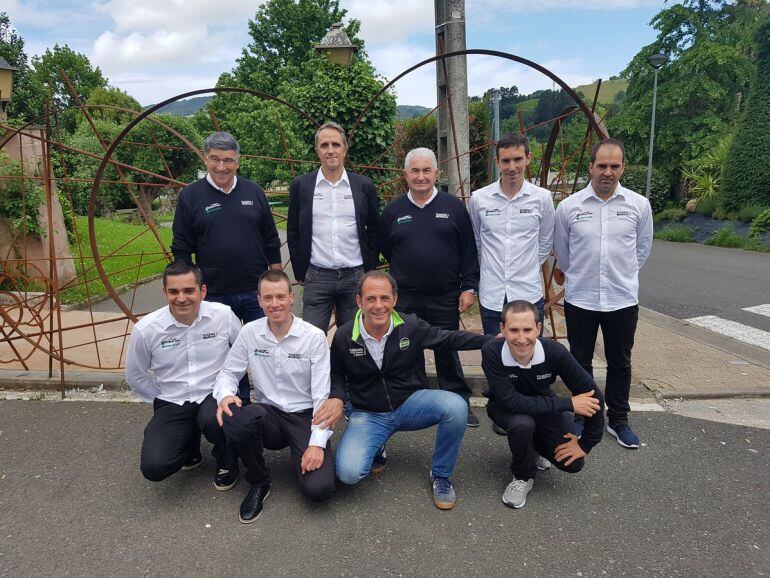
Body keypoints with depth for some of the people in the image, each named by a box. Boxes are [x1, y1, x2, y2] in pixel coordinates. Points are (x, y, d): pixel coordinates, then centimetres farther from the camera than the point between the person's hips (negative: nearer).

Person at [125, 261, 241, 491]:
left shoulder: (223, 315, -10)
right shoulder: (145, 329, -9)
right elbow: (135, 376, 8)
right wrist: (162, 401, 6)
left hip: (215, 395, -1)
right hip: (171, 404, 2)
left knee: (215, 419, -37)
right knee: (154, 467, -20)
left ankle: (226, 462, 1)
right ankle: (190, 442, 18)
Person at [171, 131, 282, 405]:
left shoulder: (254, 192, 4)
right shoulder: (190, 196, -1)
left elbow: (271, 241, 8)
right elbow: (181, 249, 2)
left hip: (257, 291, 1)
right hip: (215, 295, -1)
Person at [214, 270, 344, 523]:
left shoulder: (314, 337, -9)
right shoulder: (249, 333, -1)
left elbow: (322, 395, -10)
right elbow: (229, 372, 8)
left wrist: (317, 443, -19)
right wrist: (225, 395, -16)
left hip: (305, 417, -2)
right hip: (269, 415, 3)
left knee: (318, 488, -25)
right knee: (233, 418, -33)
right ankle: (259, 482, -4)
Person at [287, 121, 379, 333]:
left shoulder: (364, 185, 3)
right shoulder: (301, 185, 2)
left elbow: (374, 231, 10)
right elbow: (293, 233, 8)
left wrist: (369, 272, 7)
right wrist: (300, 273, 5)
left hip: (355, 277, 1)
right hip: (316, 277, -1)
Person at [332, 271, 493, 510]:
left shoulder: (411, 326, -9)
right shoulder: (344, 336, -11)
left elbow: (449, 338, 4)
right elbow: (337, 376, 5)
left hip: (409, 403, 1)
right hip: (368, 415, 0)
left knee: (456, 407, -29)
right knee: (348, 473, -24)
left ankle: (441, 475, -2)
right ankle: (375, 448, 16)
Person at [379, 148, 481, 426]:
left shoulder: (454, 207, 1)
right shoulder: (393, 210, 4)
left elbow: (468, 250, 2)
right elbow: (384, 248, 15)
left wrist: (469, 287, -2)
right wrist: (403, 273, 11)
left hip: (445, 298, -1)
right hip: (405, 300, 2)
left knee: (448, 352, 9)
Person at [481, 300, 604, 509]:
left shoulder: (554, 352, -29)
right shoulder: (492, 352, -34)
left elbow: (593, 396, -19)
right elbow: (512, 402, -37)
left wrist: (585, 444, -14)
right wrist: (568, 403, -34)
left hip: (544, 404, 3)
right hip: (506, 407, -2)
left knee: (573, 463, -12)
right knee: (522, 423, -36)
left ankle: (534, 447, 22)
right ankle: (523, 476, -4)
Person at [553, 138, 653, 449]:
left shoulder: (639, 205, -3)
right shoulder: (569, 206, -6)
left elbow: (642, 248, 13)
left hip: (623, 300, 1)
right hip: (579, 300, 0)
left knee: (620, 364, 14)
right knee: (580, 363, 12)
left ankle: (618, 420, 31)